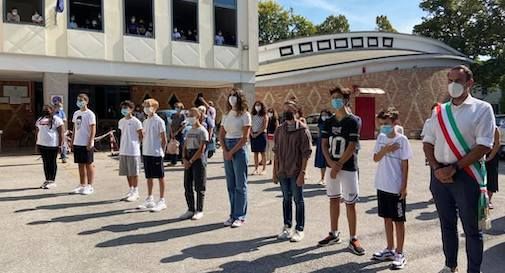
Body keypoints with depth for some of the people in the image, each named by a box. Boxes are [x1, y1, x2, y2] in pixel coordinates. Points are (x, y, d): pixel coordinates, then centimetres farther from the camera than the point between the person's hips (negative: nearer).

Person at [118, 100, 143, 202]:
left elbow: (141, 136, -4)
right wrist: (120, 148, 15)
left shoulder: (136, 122, -8)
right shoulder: (121, 121, 12)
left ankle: (135, 192, 9)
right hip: (123, 151, 6)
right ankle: (130, 191, 23)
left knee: (134, 172, 0)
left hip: (133, 151, -6)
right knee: (127, 172, 12)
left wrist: (137, 144, -5)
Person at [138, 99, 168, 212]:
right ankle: (149, 200, 25)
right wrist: (144, 148, 9)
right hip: (146, 153, 7)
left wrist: (162, 152, -8)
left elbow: (164, 139, -8)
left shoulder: (159, 121, -8)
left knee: (160, 177, 2)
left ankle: (162, 201, 9)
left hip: (156, 153, -7)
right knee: (149, 177, 14)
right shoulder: (145, 122, 12)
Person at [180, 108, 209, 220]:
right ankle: (190, 210, 18)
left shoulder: (202, 131, -7)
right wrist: (184, 159, -4)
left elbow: (201, 150, -13)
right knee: (187, 186, 8)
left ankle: (199, 211, 10)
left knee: (199, 186, 0)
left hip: (198, 160, -7)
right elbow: (185, 147, 13)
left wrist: (191, 161, -14)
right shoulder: (189, 131, 16)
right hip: (188, 160, 7)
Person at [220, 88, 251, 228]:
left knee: (240, 185, 0)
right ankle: (233, 215, 18)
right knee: (230, 184, 9)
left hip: (239, 149, -6)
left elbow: (245, 137, -11)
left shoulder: (245, 115, -5)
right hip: (227, 149, 6)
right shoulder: (226, 115, 12)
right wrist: (225, 151, -5)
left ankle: (240, 216, 8)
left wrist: (232, 152, -12)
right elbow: (221, 135, 10)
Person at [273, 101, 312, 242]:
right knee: (286, 199, 14)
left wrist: (302, 173, -15)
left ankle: (299, 230, 16)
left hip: (296, 172, -4)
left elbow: (306, 153, -10)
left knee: (298, 200, 5)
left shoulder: (302, 130, -8)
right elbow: (276, 151, 10)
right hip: (282, 172, 5)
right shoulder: (279, 130, 7)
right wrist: (275, 171, 7)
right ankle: (287, 227, 27)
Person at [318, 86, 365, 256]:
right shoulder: (328, 122, 6)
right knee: (334, 200, 13)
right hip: (331, 166, 5)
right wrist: (331, 162, -11)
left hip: (348, 168, -5)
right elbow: (324, 144, 4)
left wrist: (338, 166, -14)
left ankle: (353, 239, 9)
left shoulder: (352, 122, -9)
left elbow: (351, 147, -14)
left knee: (350, 203, -1)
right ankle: (334, 234, 25)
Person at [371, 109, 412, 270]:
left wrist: (404, 186, -12)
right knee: (387, 218, 15)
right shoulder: (381, 137, 6)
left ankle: (399, 254, 14)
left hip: (396, 188, -6)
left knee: (398, 220, 4)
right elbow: (375, 158, 5)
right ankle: (390, 249, 29)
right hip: (382, 186, 6)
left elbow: (405, 164, -9)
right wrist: (385, 150, -14)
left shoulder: (401, 139, -10)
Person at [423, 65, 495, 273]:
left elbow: (484, 146, -12)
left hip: (466, 175, -4)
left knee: (472, 229, 7)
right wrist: (436, 168, -6)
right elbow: (427, 143, 9)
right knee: (447, 224, 17)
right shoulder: (440, 112, 9)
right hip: (440, 175, 5)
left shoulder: (482, 109, -4)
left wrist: (454, 168, -16)